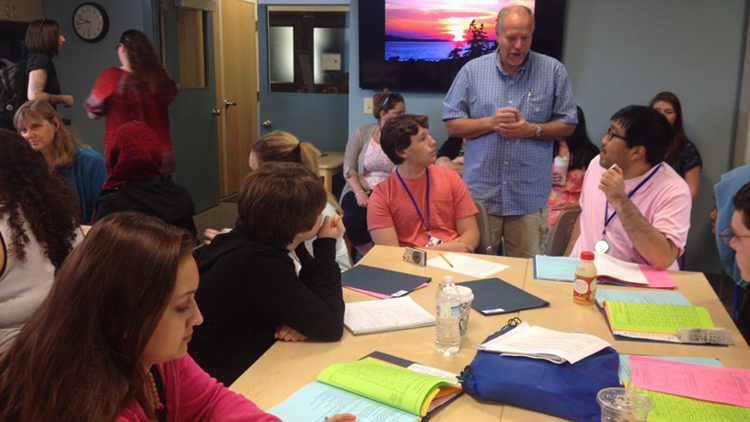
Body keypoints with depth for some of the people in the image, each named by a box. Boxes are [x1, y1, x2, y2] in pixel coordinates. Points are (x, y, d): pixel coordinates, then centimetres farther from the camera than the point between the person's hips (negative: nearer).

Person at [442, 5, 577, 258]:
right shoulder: (472, 71, 3)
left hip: (529, 196, 0)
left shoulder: (554, 71, 3)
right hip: (480, 193, 0)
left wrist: (532, 130, -12)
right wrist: (491, 122, -12)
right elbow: (452, 125, 3)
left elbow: (567, 125, 6)